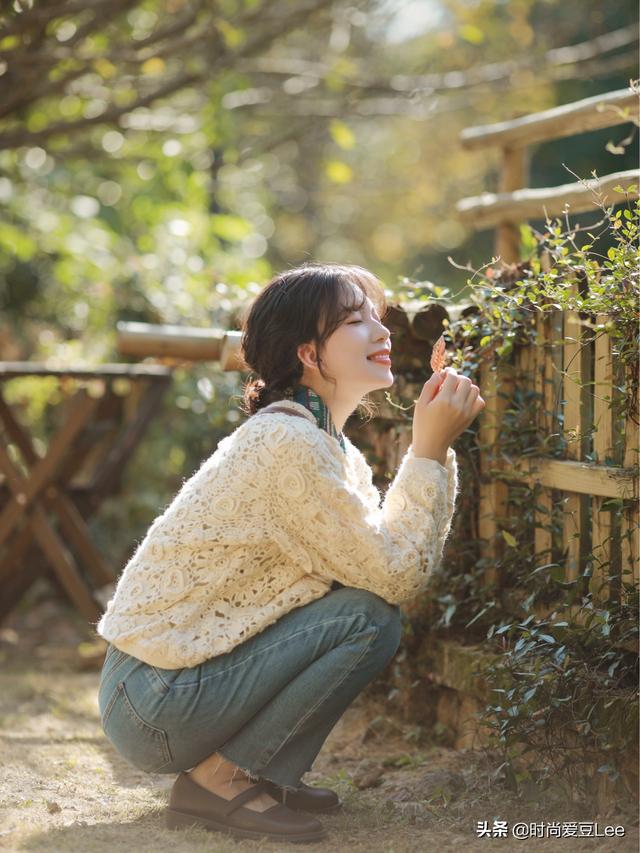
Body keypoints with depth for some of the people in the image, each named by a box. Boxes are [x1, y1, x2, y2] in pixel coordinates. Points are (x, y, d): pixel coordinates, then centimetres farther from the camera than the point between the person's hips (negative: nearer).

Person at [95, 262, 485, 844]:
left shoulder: (328, 442, 11)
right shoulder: (288, 442, -20)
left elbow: (388, 555, 2)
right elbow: (397, 577, -20)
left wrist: (434, 444, -2)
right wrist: (430, 450, -15)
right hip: (156, 703, -9)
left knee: (368, 597, 6)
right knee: (371, 617, -17)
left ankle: (254, 773, 9)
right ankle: (222, 780, -8)